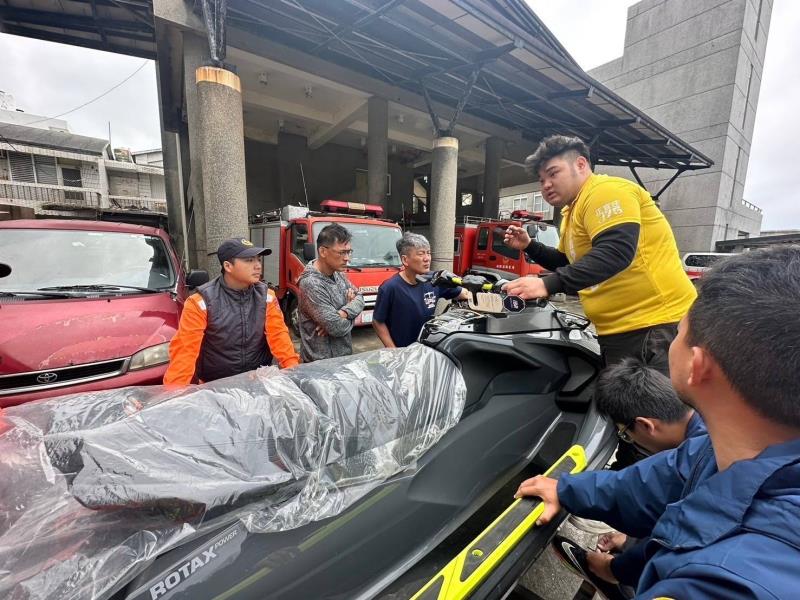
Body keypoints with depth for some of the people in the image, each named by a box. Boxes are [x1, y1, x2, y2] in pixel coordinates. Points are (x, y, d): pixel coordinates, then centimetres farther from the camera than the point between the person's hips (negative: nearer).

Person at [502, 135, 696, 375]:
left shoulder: (606, 190, -13)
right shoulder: (571, 213, 18)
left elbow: (615, 252, -28)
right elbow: (568, 263, 29)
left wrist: (547, 285, -34)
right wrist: (529, 246, 16)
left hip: (656, 329, -10)